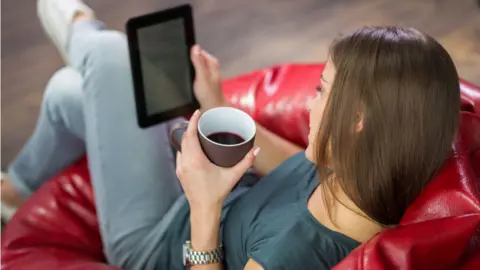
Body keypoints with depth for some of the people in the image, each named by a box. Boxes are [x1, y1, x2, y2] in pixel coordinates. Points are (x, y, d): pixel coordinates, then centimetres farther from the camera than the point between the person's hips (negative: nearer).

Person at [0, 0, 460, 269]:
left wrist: (204, 209, -37)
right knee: (67, 90, 19)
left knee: (109, 53, -6)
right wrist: (217, 107, -7)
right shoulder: (364, 174, -21)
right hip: (220, 199, 6)